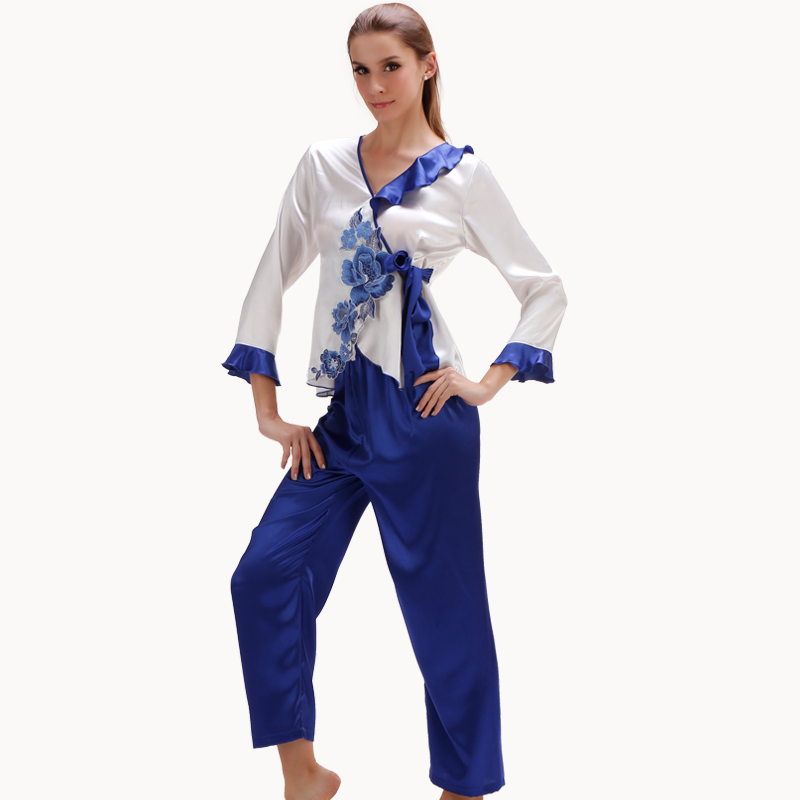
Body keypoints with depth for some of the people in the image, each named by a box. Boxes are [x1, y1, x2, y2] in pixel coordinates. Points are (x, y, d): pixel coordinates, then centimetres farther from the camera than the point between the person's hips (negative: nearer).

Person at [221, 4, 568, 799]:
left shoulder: (463, 175, -1)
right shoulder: (323, 164, 8)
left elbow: (546, 290, 4)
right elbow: (271, 280, 9)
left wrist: (489, 383, -6)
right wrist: (267, 409, 5)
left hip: (422, 408, -4)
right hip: (345, 407, 4)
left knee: (443, 606, 4)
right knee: (265, 576, -5)